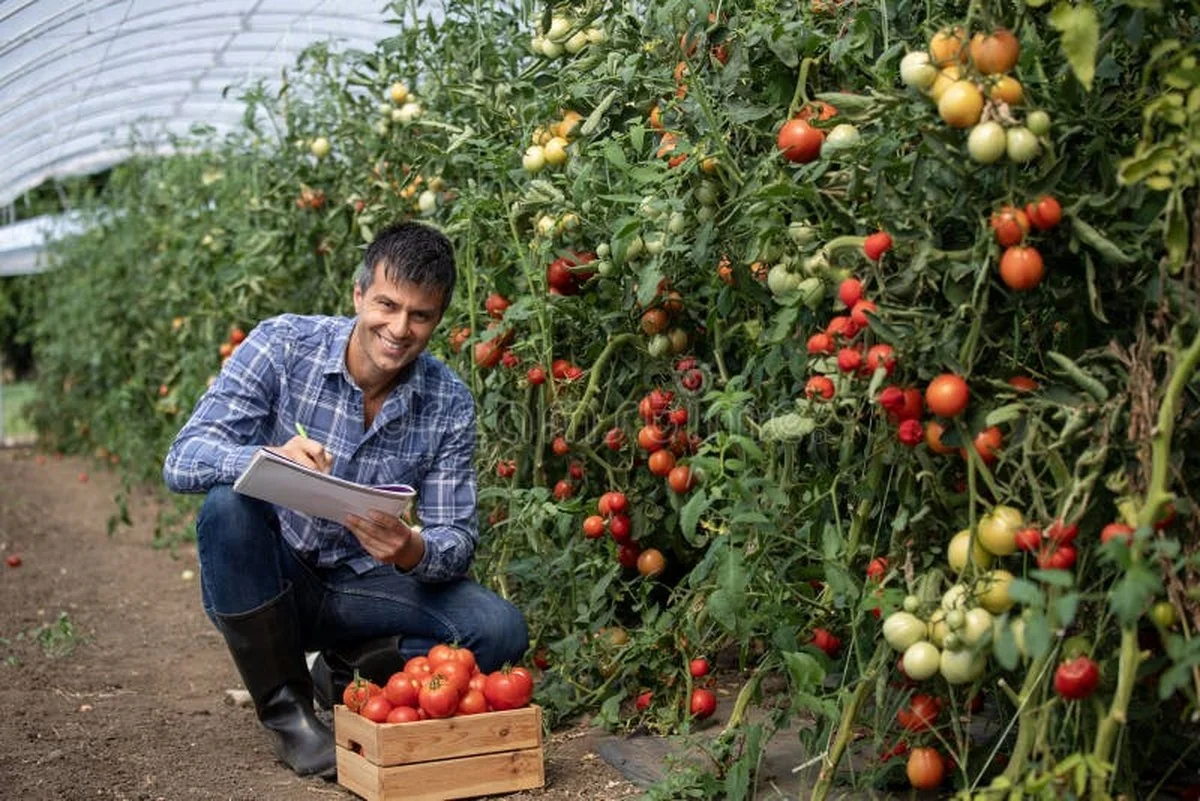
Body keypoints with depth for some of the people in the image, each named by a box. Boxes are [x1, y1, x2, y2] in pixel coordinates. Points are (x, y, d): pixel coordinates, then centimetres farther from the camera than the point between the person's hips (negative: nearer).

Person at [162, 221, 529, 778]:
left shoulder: (449, 403, -10)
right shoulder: (281, 345, -16)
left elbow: (457, 539, -9)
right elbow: (182, 460, -23)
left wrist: (415, 552, -35)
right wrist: (270, 456, -46)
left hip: (362, 586, 2)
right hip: (264, 581, -1)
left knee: (499, 630, -21)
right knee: (228, 505, -34)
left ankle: (344, 670, 7)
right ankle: (286, 709, -15)